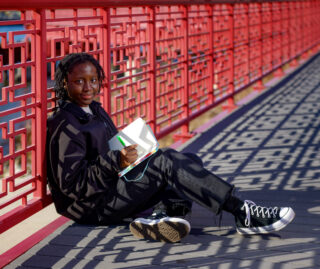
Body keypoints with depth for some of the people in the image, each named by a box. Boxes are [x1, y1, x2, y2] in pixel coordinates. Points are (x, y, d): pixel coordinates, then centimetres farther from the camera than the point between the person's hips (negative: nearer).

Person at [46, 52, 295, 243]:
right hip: (93, 207, -10)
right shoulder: (65, 127, -13)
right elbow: (71, 185, -21)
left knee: (188, 162, 1)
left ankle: (160, 214, -28)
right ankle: (244, 212, -24)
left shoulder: (95, 111, 17)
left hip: (112, 191, 10)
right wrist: (115, 162, -32)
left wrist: (131, 155, 0)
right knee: (166, 161, -22)